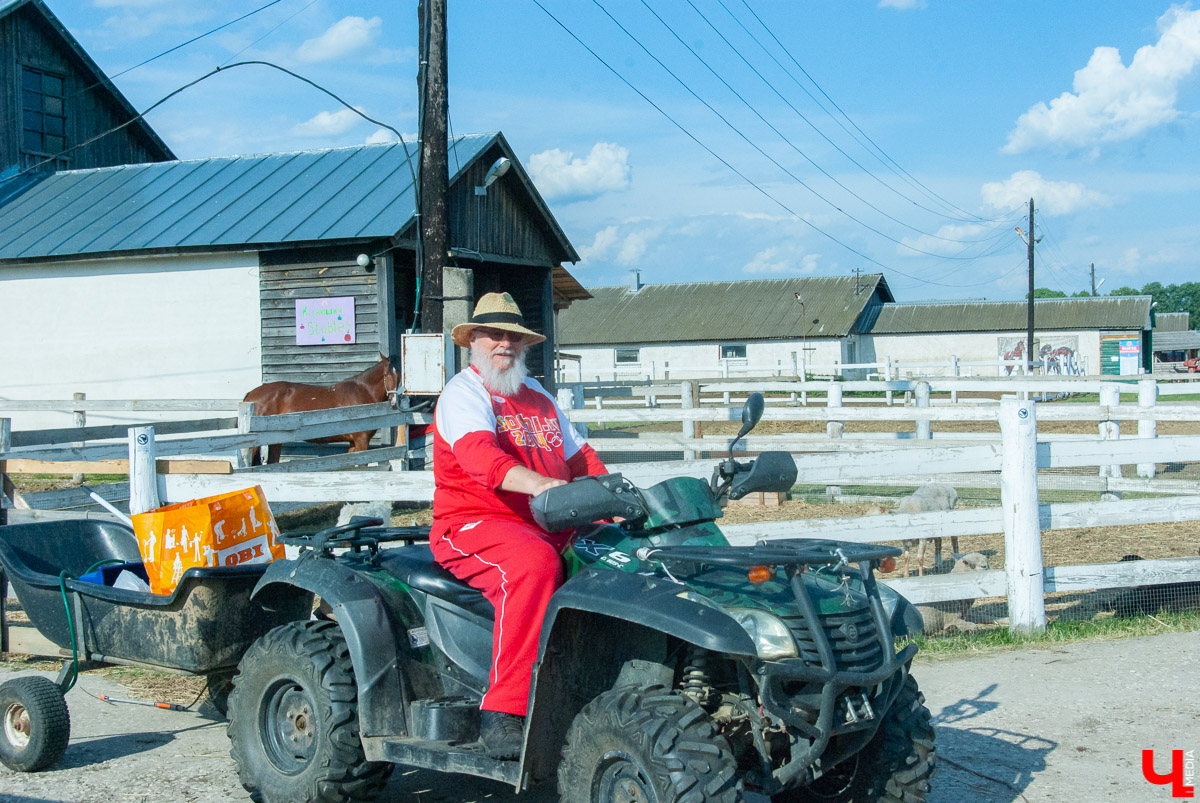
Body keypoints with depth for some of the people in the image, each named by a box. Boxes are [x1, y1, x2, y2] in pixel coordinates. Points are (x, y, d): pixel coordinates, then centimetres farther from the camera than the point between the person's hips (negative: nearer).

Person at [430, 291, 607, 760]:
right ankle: (504, 712, -35)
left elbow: (580, 455, 26)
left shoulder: (538, 395, 24)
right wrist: (537, 483, -40)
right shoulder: (463, 393, -2)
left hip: (551, 527, 7)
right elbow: (478, 454, -22)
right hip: (472, 525, -7)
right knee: (534, 563, -38)